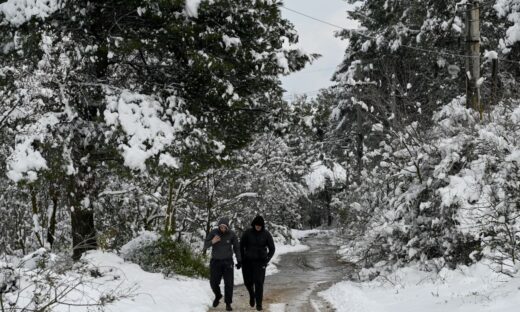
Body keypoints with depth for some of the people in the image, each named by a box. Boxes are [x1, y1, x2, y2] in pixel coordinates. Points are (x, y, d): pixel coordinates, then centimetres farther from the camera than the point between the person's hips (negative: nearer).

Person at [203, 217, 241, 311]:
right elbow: (205, 245, -5)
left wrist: (239, 261, 3)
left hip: (227, 262, -1)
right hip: (215, 261, 1)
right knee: (214, 282, 3)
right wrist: (212, 242, -26)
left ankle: (228, 303, 8)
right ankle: (218, 296, 33)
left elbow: (236, 248, 4)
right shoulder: (214, 232, -9)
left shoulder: (232, 234, -8)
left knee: (228, 283, -3)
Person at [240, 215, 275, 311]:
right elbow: (241, 246, 3)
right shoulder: (247, 233, -6)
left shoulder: (266, 234, -7)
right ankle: (252, 294, 36)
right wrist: (242, 259, -2)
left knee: (259, 282, -9)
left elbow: (272, 249, 1)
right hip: (248, 260, 1)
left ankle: (259, 303, 0)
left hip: (260, 261, -1)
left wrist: (267, 260, -9)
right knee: (248, 282, 5)